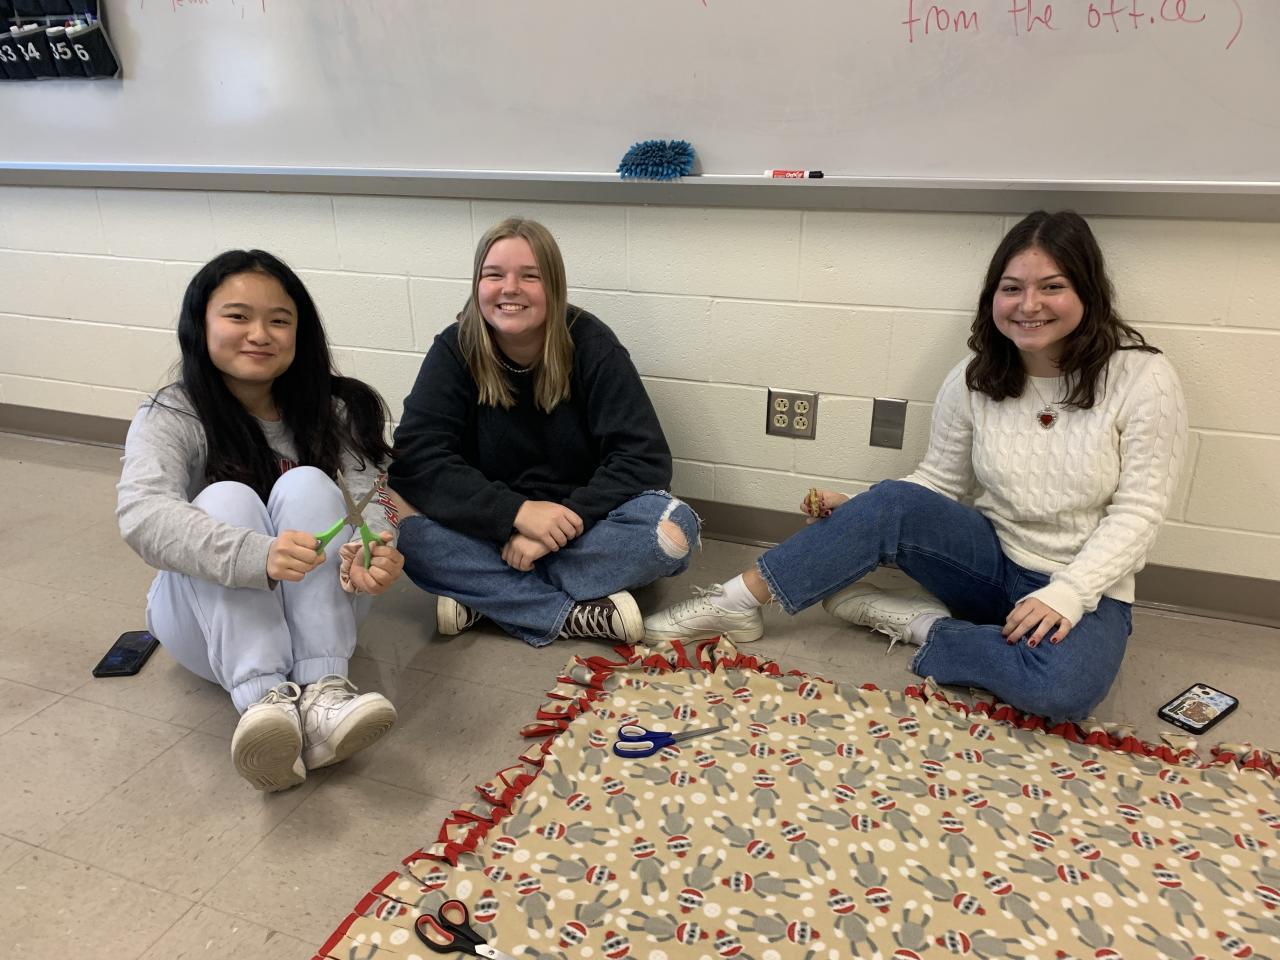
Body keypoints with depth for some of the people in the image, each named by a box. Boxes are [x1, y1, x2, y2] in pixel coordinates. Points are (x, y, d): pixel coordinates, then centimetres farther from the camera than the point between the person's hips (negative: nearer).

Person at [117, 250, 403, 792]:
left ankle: (323, 692, -37)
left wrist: (370, 553, -40)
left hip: (316, 609, 1)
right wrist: (259, 555, -49)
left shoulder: (332, 410, -2)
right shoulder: (170, 417, -10)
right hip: (211, 618, -1)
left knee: (306, 486, -25)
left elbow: (367, 496, -15)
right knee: (226, 501, -28)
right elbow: (142, 514, -29)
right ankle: (263, 698, -43)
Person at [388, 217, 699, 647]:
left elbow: (645, 458, -17)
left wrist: (565, 520, -29)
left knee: (674, 528, -29)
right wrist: (517, 512, -31)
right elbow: (414, 458, -19)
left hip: (582, 522, 0)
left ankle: (482, 596, -21)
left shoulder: (591, 345, -12)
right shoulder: (454, 350, -10)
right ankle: (576, 615, -25)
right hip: (493, 528, 1)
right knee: (401, 522, -28)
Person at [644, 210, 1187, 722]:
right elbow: (940, 480, 2)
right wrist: (858, 514, -14)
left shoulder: (1143, 378, -13)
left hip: (1086, 586, -2)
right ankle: (738, 604, -20)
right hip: (993, 560, 3)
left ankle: (920, 626, -15)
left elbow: (1137, 511, -13)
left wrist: (1065, 595, -24)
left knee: (1063, 687, -36)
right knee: (893, 504, -27)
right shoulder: (974, 378, -4)